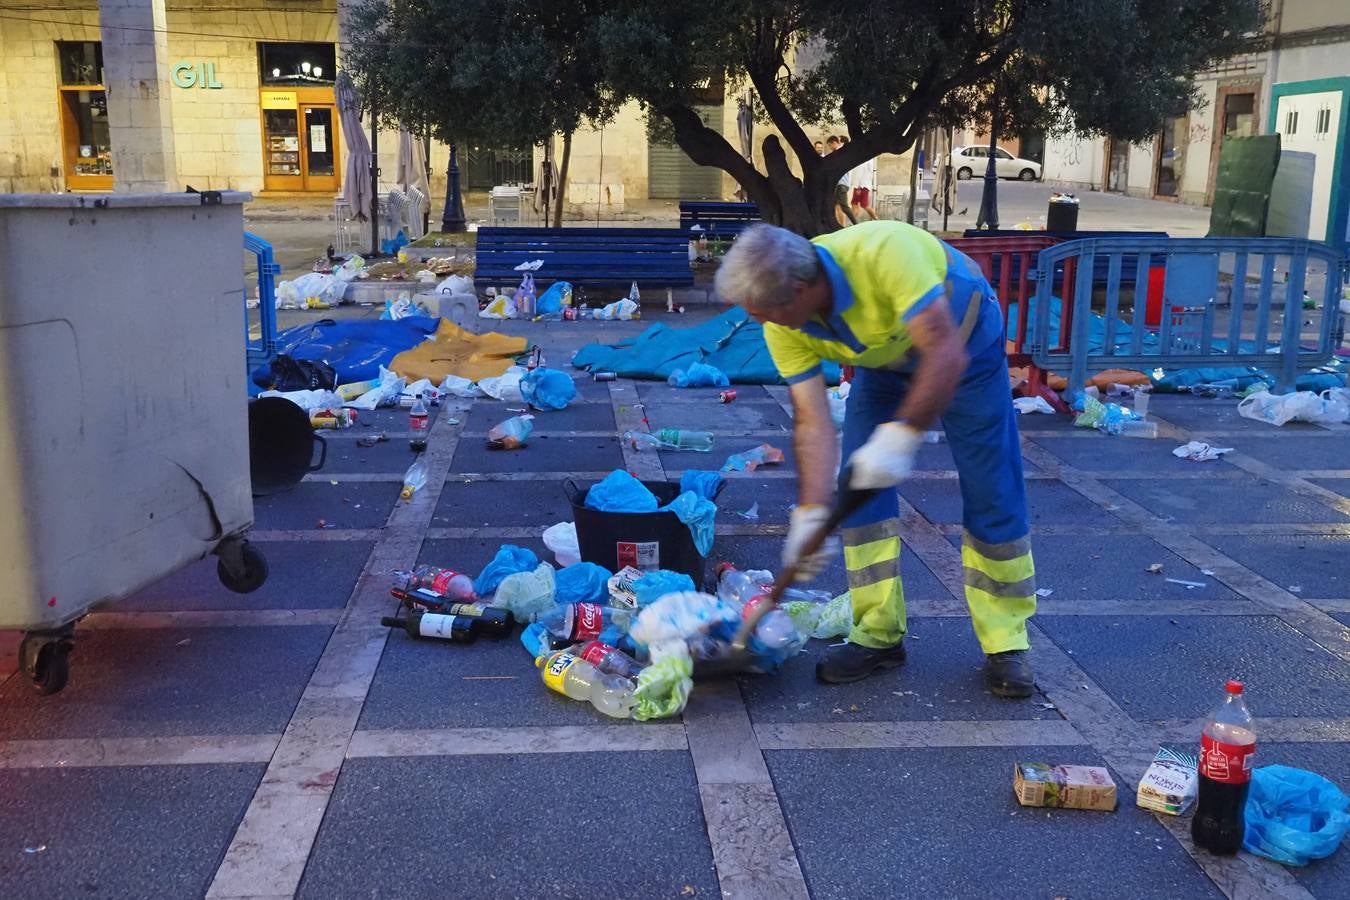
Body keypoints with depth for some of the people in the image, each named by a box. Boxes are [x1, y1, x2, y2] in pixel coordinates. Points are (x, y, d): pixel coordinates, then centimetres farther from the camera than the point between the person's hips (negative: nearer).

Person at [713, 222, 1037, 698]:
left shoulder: (884, 252, -42)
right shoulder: (785, 329, -23)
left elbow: (944, 353, -42)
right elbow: (813, 423, -22)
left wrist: (901, 435, -48)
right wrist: (811, 513, -29)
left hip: (964, 341, -4)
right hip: (885, 362, 5)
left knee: (992, 495, -5)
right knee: (858, 485, -4)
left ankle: (1005, 643, 7)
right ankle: (879, 634, 7)